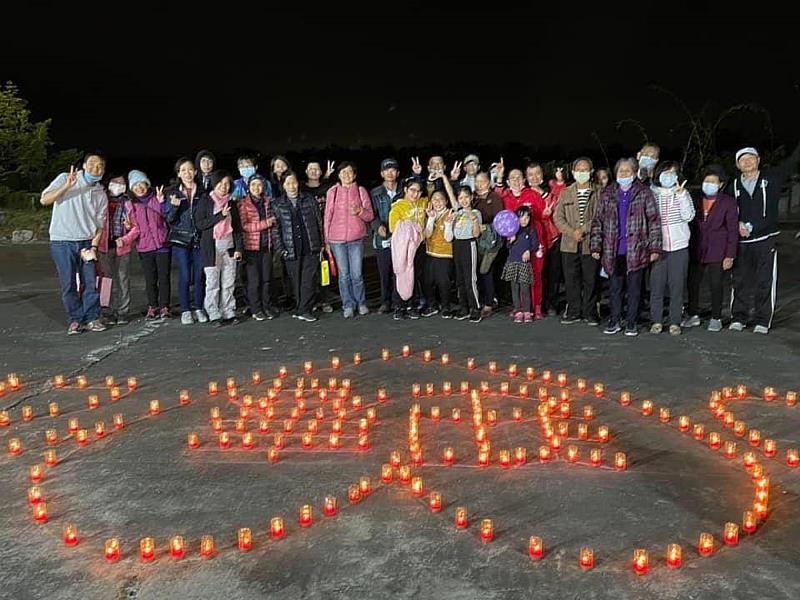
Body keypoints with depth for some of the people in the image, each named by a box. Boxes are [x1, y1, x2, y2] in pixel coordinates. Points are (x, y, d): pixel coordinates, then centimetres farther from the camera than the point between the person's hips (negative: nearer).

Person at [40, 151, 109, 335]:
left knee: (91, 282, 1)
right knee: (68, 284, -1)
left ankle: (92, 318, 12)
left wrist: (94, 246, -5)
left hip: (86, 242, 3)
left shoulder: (101, 194, 10)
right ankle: (75, 320, 10)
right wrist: (67, 185, -22)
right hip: (62, 242, -3)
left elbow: (100, 224, 9)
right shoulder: (65, 179, -1)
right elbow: (44, 200, -11)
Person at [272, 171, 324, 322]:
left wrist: (321, 244, 4)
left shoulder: (309, 200, 7)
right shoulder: (277, 204, 5)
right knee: (296, 281, 5)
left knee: (309, 280, -6)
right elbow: (275, 229, 4)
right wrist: (280, 249, -4)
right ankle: (302, 309, 15)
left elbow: (319, 222, 8)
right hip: (291, 251, 0)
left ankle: (304, 310, -1)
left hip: (311, 248, 0)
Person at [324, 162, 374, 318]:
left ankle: (361, 303, 17)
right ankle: (348, 306, 14)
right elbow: (327, 216, 8)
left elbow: (370, 216, 5)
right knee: (344, 274, 4)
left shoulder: (361, 191, 5)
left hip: (356, 239, 0)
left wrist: (359, 211, -16)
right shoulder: (332, 192, 6)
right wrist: (327, 240, 6)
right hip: (337, 239, 1)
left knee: (356, 274, -1)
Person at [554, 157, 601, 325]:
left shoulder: (598, 192, 4)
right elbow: (558, 217, 6)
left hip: (591, 243, -2)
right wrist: (571, 232, -9)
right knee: (571, 280, 5)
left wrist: (584, 229, -14)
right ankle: (574, 312, 16)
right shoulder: (565, 193, 13)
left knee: (591, 280, 3)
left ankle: (590, 313, 14)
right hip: (569, 244, 2)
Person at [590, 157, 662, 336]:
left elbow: (654, 221, -1)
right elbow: (597, 221, 8)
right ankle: (614, 322, 17)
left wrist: (655, 247, -7)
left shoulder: (644, 193, 2)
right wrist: (595, 246, 1)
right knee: (615, 288, 8)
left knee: (634, 288, 5)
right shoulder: (608, 194, 8)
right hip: (614, 251, 2)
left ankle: (631, 323, 14)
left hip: (636, 250, -2)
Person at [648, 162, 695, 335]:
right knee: (656, 285, -1)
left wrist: (681, 194, -9)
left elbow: (688, 216, -5)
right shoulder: (652, 192, 8)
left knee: (677, 285, 1)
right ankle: (656, 321, 9)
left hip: (679, 245, 0)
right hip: (657, 246, 0)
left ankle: (675, 322, 8)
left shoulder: (682, 194, 9)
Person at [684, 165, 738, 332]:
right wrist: (687, 249, 7)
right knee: (692, 284, 5)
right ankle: (693, 316, 19)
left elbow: (732, 230, -3)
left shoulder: (728, 202, -1)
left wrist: (730, 255, -8)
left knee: (716, 286, 1)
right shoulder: (696, 201, 9)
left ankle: (716, 318, 14)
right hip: (696, 252, 4)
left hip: (717, 253, -3)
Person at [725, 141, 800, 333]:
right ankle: (738, 318, 15)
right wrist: (736, 224, -2)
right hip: (742, 241, 2)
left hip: (767, 240, -2)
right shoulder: (733, 186, 10)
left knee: (765, 282, 0)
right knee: (740, 281, 5)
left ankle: (762, 321, 7)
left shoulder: (772, 177, 5)